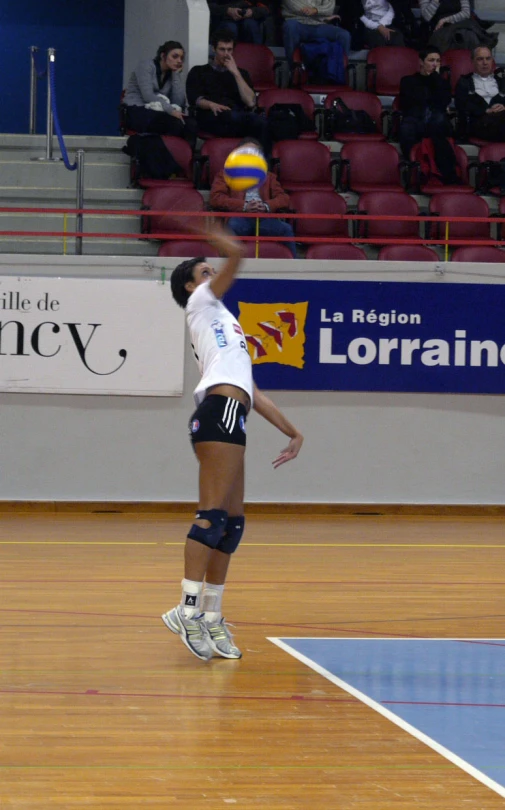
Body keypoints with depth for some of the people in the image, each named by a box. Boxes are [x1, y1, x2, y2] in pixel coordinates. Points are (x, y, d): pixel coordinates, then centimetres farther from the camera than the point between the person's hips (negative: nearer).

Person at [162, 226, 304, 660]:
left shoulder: (226, 324, 34)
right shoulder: (201, 303, 12)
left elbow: (251, 391, 31)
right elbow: (236, 255, -3)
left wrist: (292, 431, 28)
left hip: (231, 419, 9)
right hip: (219, 409, -9)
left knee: (231, 523, 7)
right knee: (213, 515, -16)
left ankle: (212, 616, 9)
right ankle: (189, 609, -20)